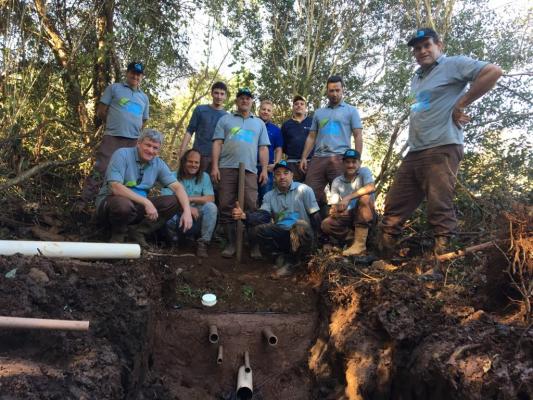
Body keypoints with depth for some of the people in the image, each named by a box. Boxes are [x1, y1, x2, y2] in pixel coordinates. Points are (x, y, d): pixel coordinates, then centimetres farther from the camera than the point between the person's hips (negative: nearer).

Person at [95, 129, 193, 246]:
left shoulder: (158, 164, 1)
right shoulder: (122, 154, -14)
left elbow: (177, 187, -3)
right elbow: (115, 187, -26)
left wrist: (187, 211, -20)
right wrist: (146, 202, -30)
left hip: (138, 206, 5)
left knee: (174, 201, -11)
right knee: (123, 204, -40)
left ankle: (137, 231, -7)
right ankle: (118, 233, -7)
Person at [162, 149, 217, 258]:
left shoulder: (204, 177, 3)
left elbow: (210, 199, -8)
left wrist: (190, 199, -19)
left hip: (197, 217, 1)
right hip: (178, 217, -1)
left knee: (211, 207, -27)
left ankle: (203, 242, -13)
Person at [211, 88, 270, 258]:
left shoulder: (259, 123, 21)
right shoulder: (225, 120, 16)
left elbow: (263, 148, 14)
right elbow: (217, 143, 8)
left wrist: (264, 169, 3)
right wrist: (215, 166, -3)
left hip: (249, 169, 0)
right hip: (227, 168, 0)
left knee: (251, 207, -7)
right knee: (226, 207, -3)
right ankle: (231, 243, 4)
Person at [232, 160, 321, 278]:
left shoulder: (304, 190, 0)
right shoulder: (269, 196, 11)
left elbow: (315, 217, -3)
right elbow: (262, 216, -6)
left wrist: (310, 237, -16)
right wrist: (245, 216, -25)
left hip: (301, 235, -3)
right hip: (280, 235, 3)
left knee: (301, 225, -38)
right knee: (256, 230, -23)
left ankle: (290, 262, -13)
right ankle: (283, 254, -3)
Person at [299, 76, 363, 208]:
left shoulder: (351, 111, 11)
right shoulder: (319, 113, 21)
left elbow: (358, 136, 4)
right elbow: (311, 137, 19)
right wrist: (304, 157, 7)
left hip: (340, 158, -3)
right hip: (318, 158, 3)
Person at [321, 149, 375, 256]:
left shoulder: (364, 171, -7)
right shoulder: (336, 181, 1)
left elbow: (371, 188, -29)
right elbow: (333, 206, -2)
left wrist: (348, 198, -35)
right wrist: (334, 211, -27)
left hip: (366, 215, -2)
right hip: (347, 217, 2)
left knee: (364, 197, -34)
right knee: (326, 225, -24)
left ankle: (360, 243, -31)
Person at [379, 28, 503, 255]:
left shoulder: (454, 64, 2)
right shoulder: (416, 78, 25)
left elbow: (493, 72, -11)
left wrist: (461, 105, -9)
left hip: (441, 149, -8)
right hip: (414, 152, 8)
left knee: (440, 210, -11)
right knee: (394, 208, 6)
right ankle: (383, 255, 12)